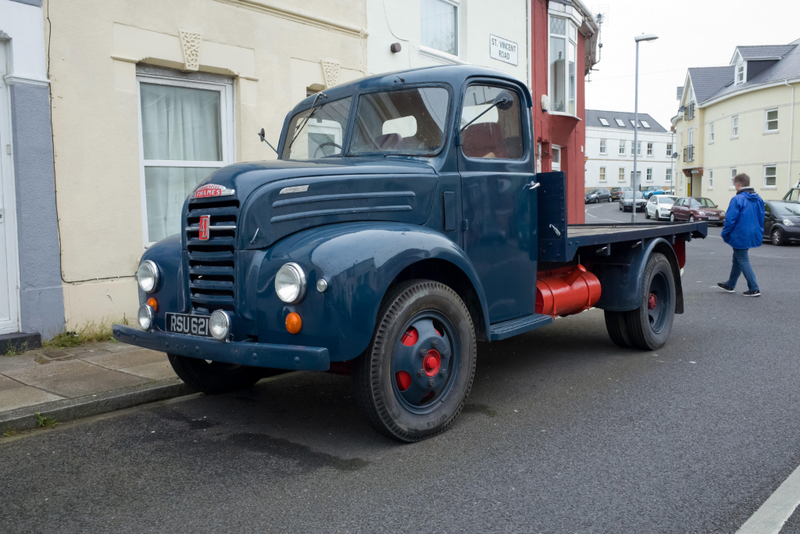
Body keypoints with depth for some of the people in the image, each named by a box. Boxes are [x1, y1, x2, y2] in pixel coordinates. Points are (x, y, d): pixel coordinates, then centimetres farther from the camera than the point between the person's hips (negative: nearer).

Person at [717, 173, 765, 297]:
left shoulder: (737, 199, -19)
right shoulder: (758, 199, 7)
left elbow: (730, 220, -18)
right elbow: (761, 219, 14)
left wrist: (724, 234, -6)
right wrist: (759, 233, 23)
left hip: (740, 237, -8)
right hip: (753, 236, 9)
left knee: (743, 261, 0)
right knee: (737, 259, 20)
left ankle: (754, 289, -1)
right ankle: (730, 285, 31)